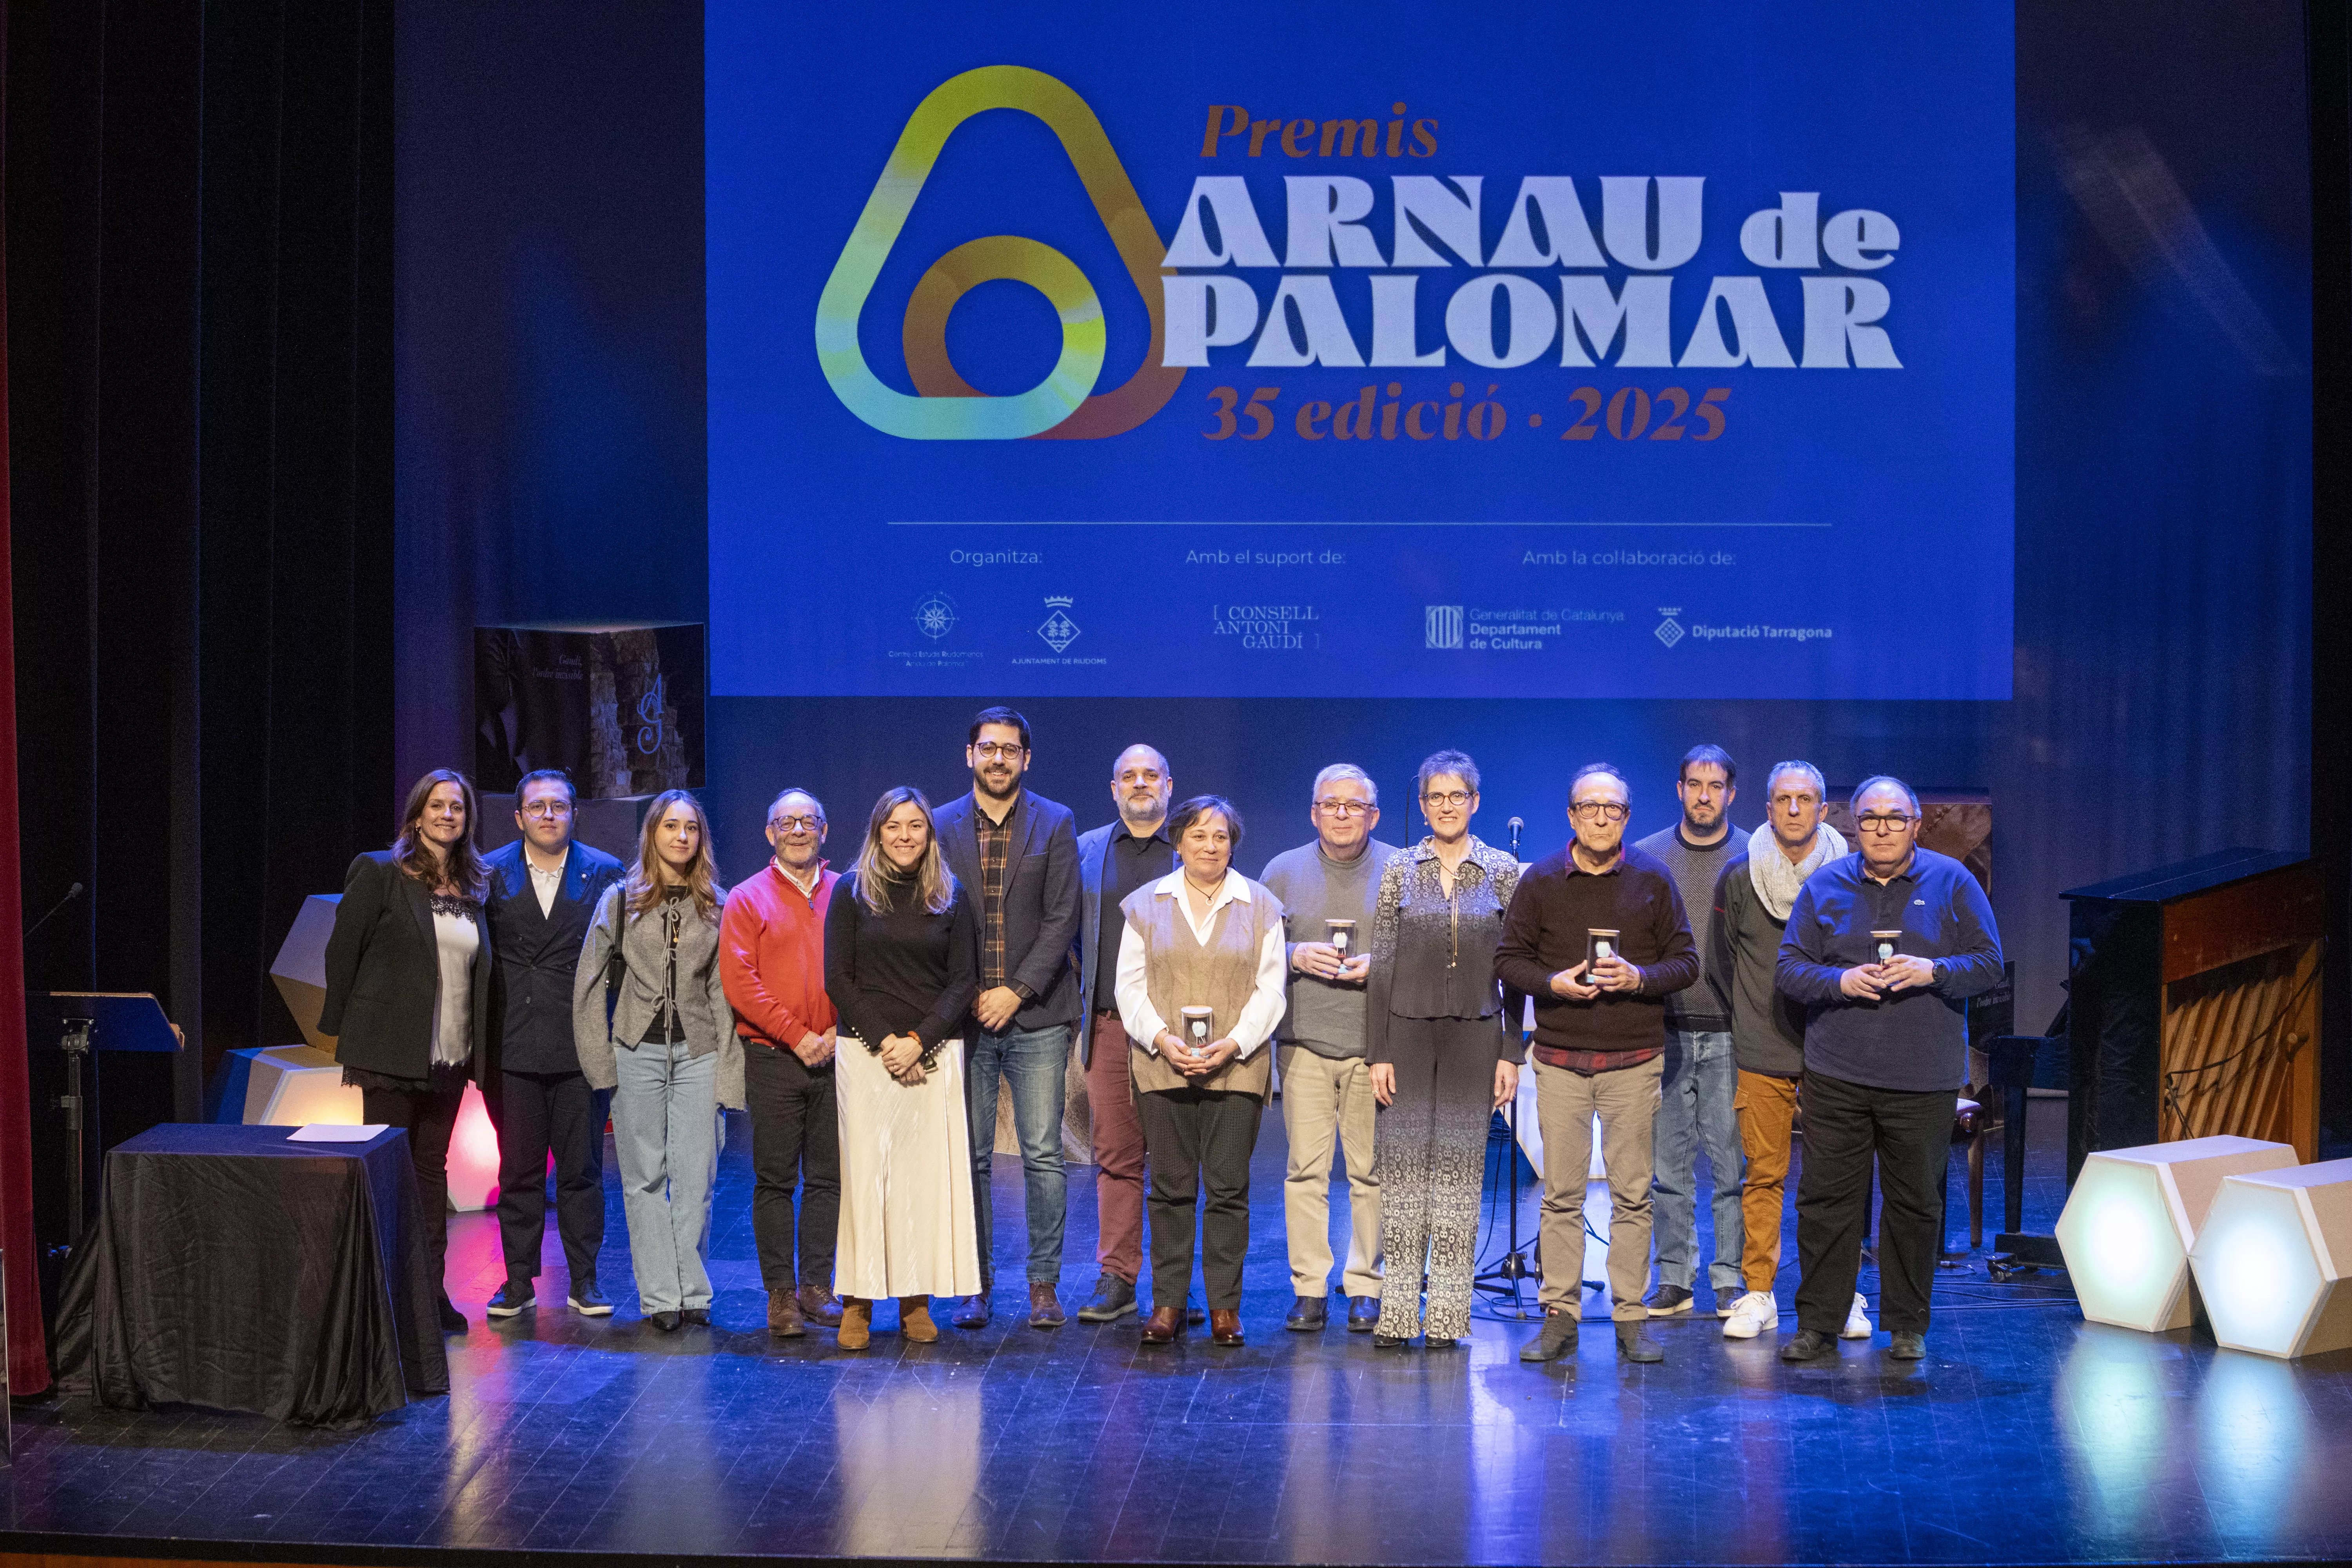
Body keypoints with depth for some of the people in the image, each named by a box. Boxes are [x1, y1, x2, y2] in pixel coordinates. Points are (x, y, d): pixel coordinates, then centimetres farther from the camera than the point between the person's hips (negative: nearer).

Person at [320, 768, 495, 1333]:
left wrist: (477, 1050, 10)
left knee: (432, 1169, 11)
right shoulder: (379, 873, -4)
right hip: (391, 1053, -5)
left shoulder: (473, 887, 12)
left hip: (449, 1055, 5)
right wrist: (343, 1035, -3)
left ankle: (431, 1291, 17)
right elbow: (342, 952, -3)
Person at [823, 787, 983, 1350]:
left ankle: (917, 1301, 4)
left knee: (929, 1173, -2)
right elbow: (837, 978, 1)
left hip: (934, 1054, 1)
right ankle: (858, 1301, 0)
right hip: (865, 1050, -1)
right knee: (865, 1171, -4)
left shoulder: (951, 896, 8)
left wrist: (919, 1040, -8)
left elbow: (963, 981, 4)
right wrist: (883, 1040, -8)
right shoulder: (852, 892, 5)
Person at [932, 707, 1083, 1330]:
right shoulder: (942, 826, 8)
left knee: (1043, 1154, -3)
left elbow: (1062, 918, -2)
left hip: (1035, 1015, -1)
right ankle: (977, 1283, 12)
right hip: (965, 1015, 1)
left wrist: (1017, 991, -10)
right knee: (971, 1156, 4)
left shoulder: (1055, 824, 4)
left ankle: (1045, 1283, 5)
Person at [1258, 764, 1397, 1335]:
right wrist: (1296, 957, -7)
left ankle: (1366, 1287, 10)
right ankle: (1309, 1288, 4)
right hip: (1304, 1040, 1)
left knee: (1373, 1170, 0)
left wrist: (1378, 965, -10)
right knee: (1306, 1167, -2)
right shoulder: (1284, 871, 11)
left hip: (1376, 1044, -1)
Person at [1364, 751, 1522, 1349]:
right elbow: (1382, 966, 3)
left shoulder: (1503, 872, 3)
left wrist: (1511, 1053, -2)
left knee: (1460, 1168, 2)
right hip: (1409, 1031, 0)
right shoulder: (1400, 872, 3)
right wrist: (1379, 1052, -2)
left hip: (1475, 1034, 0)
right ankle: (1396, 1314, 4)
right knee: (1403, 1166, -1)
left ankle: (1447, 1316, 7)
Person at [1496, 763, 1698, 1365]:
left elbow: (1686, 960, 5)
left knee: (1632, 1193, 0)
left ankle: (1630, 1319, 7)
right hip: (1560, 1059, 0)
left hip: (1634, 1059, 0)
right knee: (1561, 1193, 1)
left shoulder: (1652, 880, 4)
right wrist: (1553, 982, -12)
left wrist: (1640, 977, -14)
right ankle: (1560, 1317, 7)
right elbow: (1510, 958, 6)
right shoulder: (1540, 881, 4)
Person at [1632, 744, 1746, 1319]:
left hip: (1731, 1033, -2)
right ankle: (1675, 1278, 11)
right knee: (1670, 1162, 4)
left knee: (1732, 1161, 0)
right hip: (1665, 1030, 2)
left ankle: (1731, 1280, 8)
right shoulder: (1645, 857, 9)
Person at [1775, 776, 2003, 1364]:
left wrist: (1933, 971, -16)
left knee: (1916, 1202, 5)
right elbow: (1790, 968, 5)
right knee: (1826, 1198, 1)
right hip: (1836, 1074, 1)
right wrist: (1841, 981, -14)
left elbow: (1989, 963, 2)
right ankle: (1817, 1323, 10)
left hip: (1924, 1078, -1)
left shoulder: (1951, 882, 4)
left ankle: (1908, 1325, 18)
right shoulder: (1825, 886, 6)